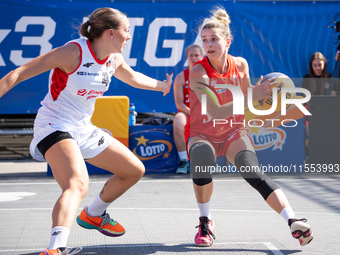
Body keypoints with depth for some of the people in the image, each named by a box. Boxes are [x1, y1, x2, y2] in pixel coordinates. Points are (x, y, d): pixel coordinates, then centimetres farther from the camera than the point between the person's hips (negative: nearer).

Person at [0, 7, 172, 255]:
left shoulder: (115, 60, 5)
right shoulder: (73, 52, -20)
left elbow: (134, 78, 30)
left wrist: (161, 85, 45)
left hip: (84, 129, 9)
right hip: (54, 126, -9)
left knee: (134, 170, 15)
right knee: (78, 183, -35)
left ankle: (94, 215, 37)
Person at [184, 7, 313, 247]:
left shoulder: (240, 64, -7)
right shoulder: (198, 71, -21)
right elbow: (214, 112, -33)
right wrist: (253, 96, -41)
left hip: (233, 132, 2)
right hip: (202, 134, -2)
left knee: (254, 173, -24)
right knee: (201, 163, -34)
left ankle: (294, 222, -31)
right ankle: (205, 222, -12)